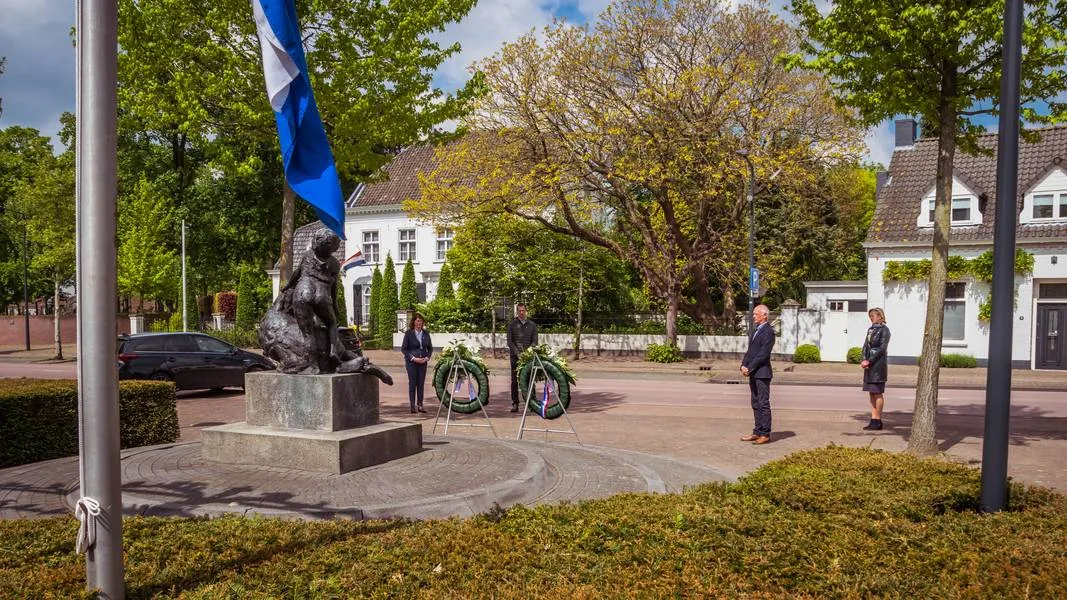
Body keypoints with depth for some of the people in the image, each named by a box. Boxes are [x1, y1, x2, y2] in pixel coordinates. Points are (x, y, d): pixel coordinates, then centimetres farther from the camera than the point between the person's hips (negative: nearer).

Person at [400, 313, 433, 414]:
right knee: (412, 383, -3)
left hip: (423, 362, 3)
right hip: (411, 361, -3)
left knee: (421, 383, 4)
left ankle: (420, 405, 11)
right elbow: (403, 348, -5)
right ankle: (412, 406, 2)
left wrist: (427, 358, -3)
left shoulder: (426, 333, 7)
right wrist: (413, 358, -12)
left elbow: (430, 348, 13)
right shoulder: (408, 333, -4)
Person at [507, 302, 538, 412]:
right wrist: (517, 352, -12)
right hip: (516, 356, -1)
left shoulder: (532, 325, 12)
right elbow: (509, 341, 1)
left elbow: (535, 341, 7)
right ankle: (515, 403, 2)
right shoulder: (512, 325, 7)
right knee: (515, 380, -2)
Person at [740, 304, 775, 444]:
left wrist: (749, 368, -16)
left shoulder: (768, 331, -12)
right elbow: (750, 350, 17)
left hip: (762, 373, -9)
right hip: (753, 373, 9)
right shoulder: (757, 331, 17)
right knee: (756, 404, 12)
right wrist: (743, 365, 2)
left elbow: (763, 354, -18)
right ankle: (757, 432, 18)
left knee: (763, 404, -4)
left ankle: (765, 434, 1)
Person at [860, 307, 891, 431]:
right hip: (869, 364, 7)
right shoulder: (870, 329, 14)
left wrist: (869, 361, -16)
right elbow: (865, 345, 12)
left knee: (878, 393, -3)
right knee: (872, 393, 8)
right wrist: (864, 360, -3)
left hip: (878, 364, -7)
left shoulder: (884, 330, -8)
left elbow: (882, 348, -14)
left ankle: (878, 421, 3)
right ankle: (873, 420, 13)